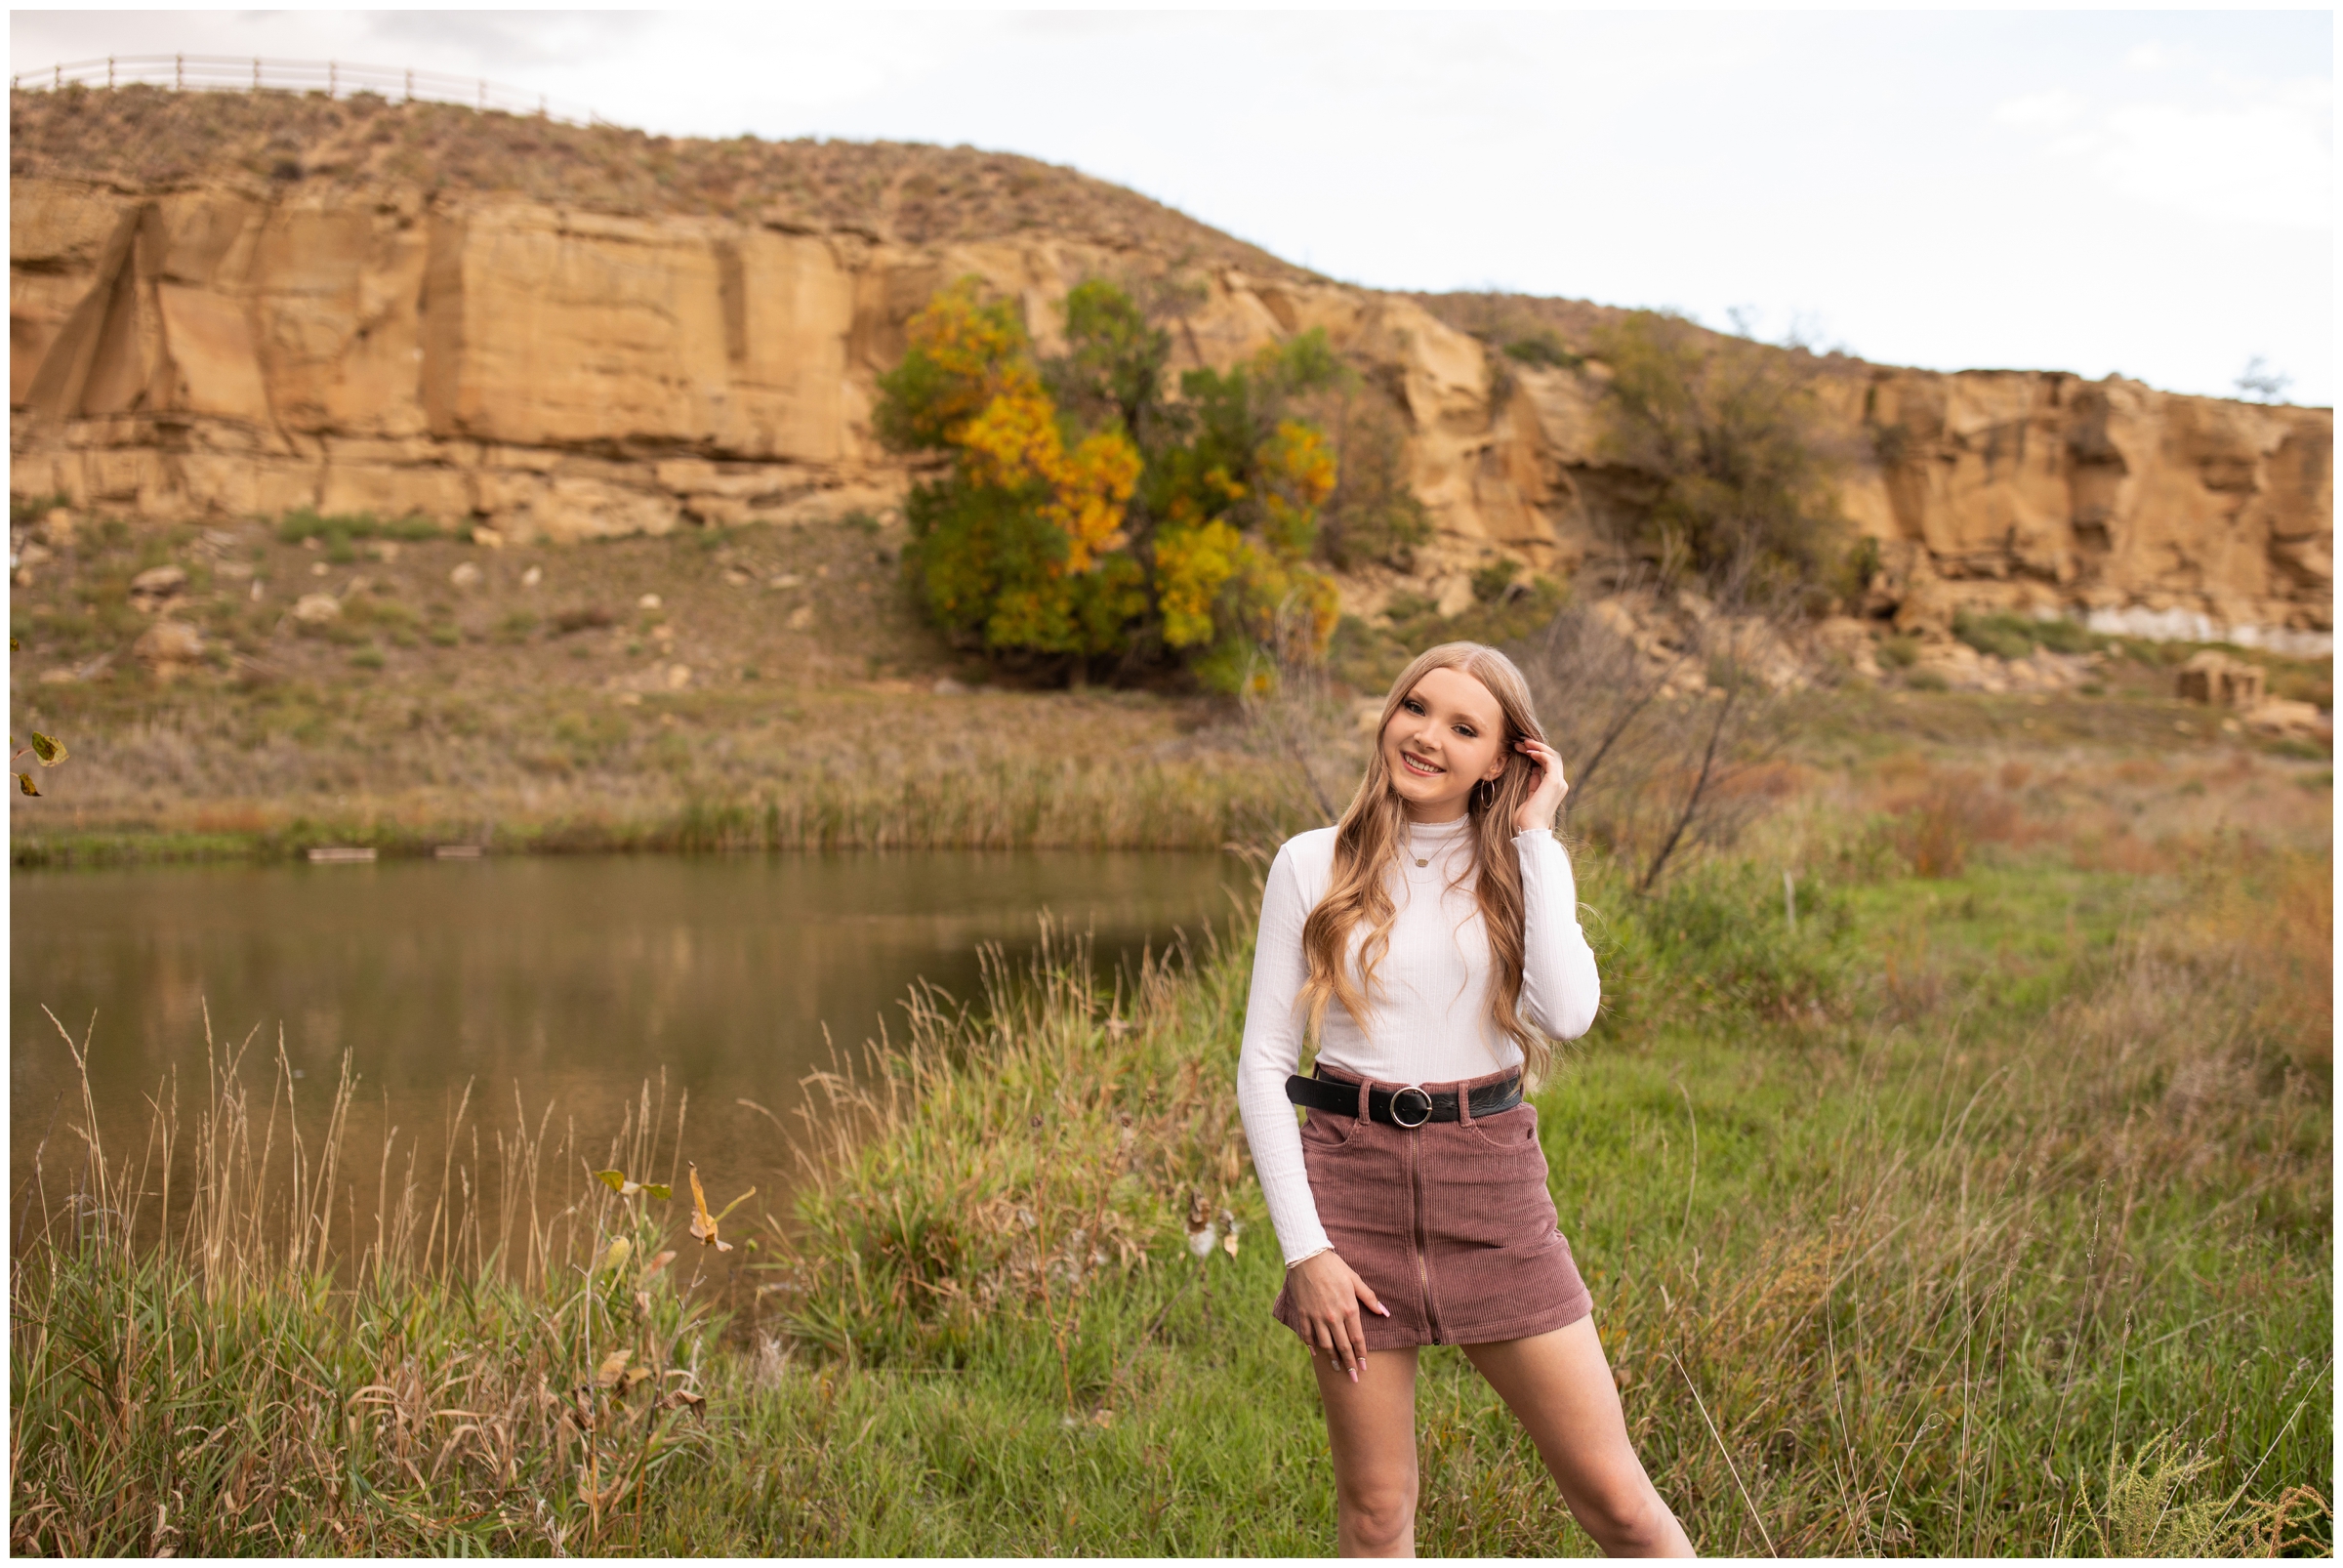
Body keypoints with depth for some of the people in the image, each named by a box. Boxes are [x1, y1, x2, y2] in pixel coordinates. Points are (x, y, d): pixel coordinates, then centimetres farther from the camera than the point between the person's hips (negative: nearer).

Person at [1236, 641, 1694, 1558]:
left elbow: (1567, 1014, -15)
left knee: (1613, 1495, 2)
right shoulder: (1314, 866, 1)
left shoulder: (1525, 864, 4)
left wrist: (1533, 835, -8)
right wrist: (1302, 1247, -7)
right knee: (1376, 1510, 7)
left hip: (1493, 1184, 1)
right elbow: (1263, 1067, 1)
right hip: (1354, 1182, 0)